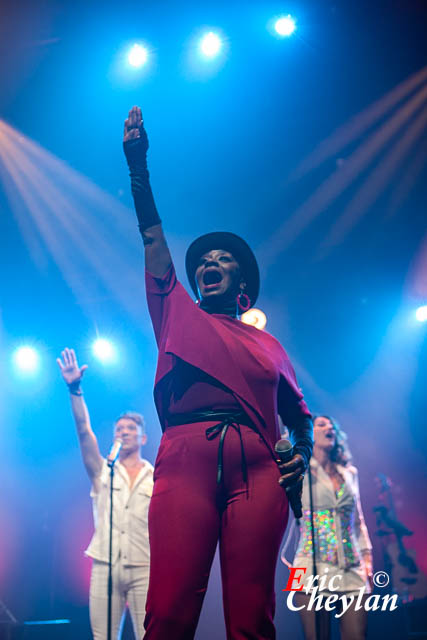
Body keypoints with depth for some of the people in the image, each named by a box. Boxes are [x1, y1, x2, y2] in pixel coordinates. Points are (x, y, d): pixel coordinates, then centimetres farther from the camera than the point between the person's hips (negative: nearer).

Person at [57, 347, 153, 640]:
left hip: (144, 569, -1)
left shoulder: (158, 480, 9)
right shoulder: (102, 472, 12)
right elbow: (84, 431, 0)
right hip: (105, 568, 2)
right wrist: (75, 390, -9)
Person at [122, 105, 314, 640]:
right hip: (185, 457, -1)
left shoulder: (267, 345, 26)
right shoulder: (177, 316, 25)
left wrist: (304, 452, 7)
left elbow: (299, 413, 29)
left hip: (256, 467, 1)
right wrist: (138, 166, 14)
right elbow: (154, 243, 18)